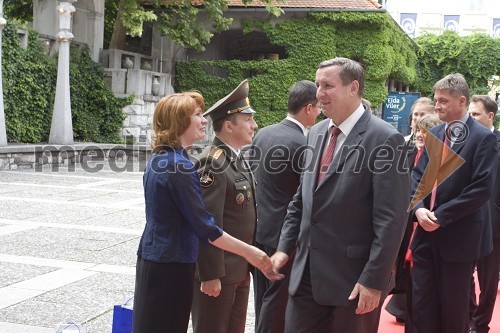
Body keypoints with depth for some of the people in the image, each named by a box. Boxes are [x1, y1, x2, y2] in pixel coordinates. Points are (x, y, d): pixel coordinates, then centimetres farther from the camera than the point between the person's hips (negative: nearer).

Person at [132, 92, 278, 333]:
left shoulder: (160, 159, 9)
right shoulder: (180, 165, -21)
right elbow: (204, 226, -21)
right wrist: (248, 252, -14)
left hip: (152, 257, 9)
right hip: (171, 265, -9)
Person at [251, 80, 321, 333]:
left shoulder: (262, 134, 4)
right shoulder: (302, 145, -19)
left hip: (259, 228, 7)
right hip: (284, 234, -7)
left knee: (263, 296, 18)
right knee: (277, 299, 4)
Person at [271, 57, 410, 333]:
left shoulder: (384, 139, -13)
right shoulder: (316, 133, 10)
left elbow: (390, 219, -16)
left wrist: (374, 279, -18)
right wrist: (285, 247, 10)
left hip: (353, 277, -6)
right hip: (307, 272, 6)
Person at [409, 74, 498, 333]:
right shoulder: (434, 134, 10)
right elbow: (417, 175, 9)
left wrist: (441, 216, -17)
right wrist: (419, 207, -9)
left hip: (458, 235, -6)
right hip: (426, 231, 6)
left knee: (453, 305, 8)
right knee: (421, 301, 9)